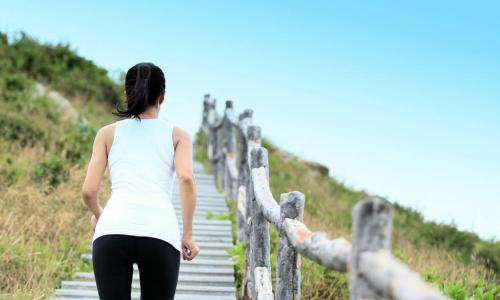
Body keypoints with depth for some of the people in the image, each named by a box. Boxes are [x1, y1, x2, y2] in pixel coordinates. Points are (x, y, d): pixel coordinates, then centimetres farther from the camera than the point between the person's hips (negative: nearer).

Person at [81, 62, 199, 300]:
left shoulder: (108, 133, 19)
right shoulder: (178, 135, 17)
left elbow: (88, 191, 11)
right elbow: (186, 178, -2)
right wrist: (188, 234, 5)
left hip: (113, 231, 0)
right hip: (160, 234, 0)